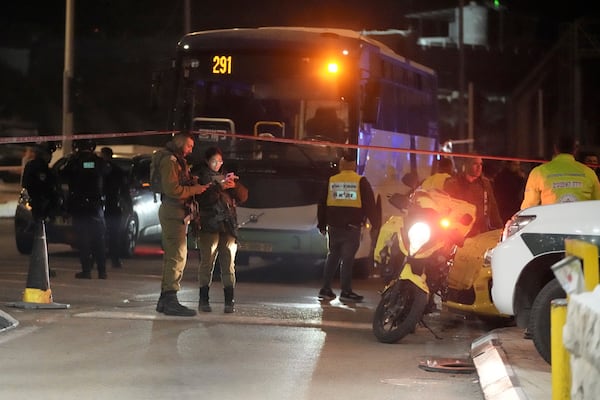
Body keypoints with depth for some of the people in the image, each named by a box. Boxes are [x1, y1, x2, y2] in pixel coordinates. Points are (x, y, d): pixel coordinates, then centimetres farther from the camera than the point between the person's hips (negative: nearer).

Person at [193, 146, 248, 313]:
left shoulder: (225, 176, 21)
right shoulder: (200, 176, 5)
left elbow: (243, 196, 14)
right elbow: (202, 197, -12)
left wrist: (234, 186, -5)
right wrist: (220, 188, -20)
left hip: (228, 225, 5)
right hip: (209, 226, -4)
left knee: (229, 264, -1)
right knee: (207, 262, -9)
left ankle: (229, 301, -2)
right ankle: (204, 300, -5)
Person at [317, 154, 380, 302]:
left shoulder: (331, 181, 7)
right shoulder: (361, 182, -2)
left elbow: (322, 204, 12)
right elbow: (369, 205, -2)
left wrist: (322, 224, 20)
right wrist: (376, 224, 4)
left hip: (334, 227, 3)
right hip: (352, 227, -3)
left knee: (332, 257, 13)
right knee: (347, 259, -2)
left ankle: (326, 289, 11)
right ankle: (346, 291, -4)